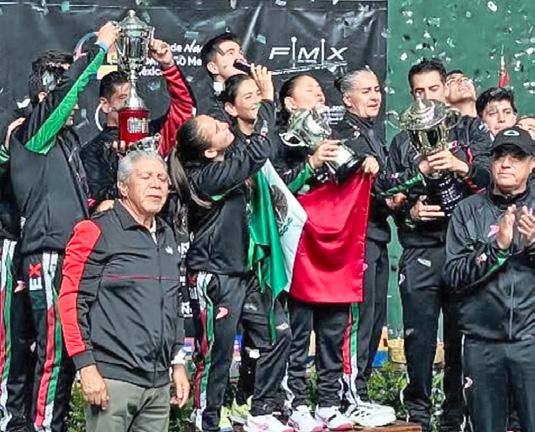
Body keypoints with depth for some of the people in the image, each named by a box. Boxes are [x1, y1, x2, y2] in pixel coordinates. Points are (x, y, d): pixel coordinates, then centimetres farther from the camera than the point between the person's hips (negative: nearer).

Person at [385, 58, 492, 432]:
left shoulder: (471, 130, 11)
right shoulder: (404, 141, 17)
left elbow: (491, 175, -3)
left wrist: (462, 166, -20)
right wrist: (409, 211, -6)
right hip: (420, 251, 1)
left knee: (462, 334, 1)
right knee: (419, 334, -1)